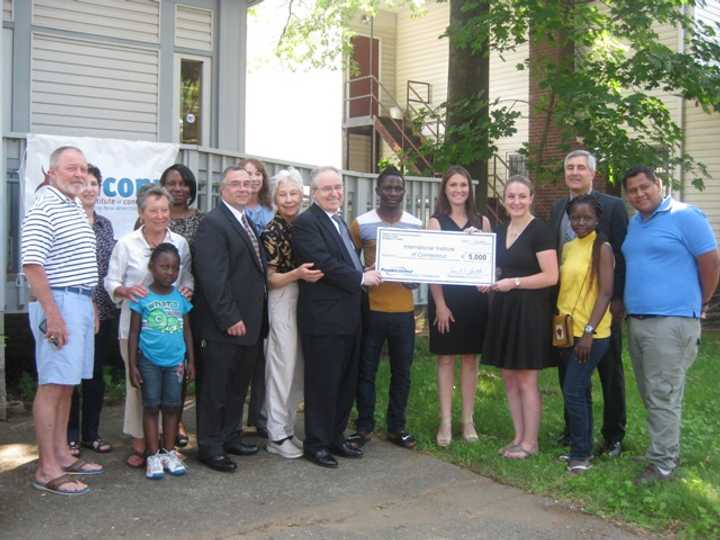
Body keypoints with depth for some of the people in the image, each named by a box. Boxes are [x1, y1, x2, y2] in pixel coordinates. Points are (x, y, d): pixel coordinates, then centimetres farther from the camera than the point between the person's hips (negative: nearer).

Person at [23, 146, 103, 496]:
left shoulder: (76, 208, 16)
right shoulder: (44, 208, -11)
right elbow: (32, 265, -18)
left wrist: (91, 306, 19)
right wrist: (53, 315, -21)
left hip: (81, 302, 9)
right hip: (58, 303, -9)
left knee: (67, 384, 14)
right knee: (52, 385, -6)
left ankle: (62, 455, 23)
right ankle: (47, 470, -1)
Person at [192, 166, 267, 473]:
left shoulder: (248, 223, 16)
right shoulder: (213, 223, -12)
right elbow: (213, 277, -19)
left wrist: (256, 319, 12)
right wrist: (230, 318, -21)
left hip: (248, 323, 9)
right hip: (223, 326, -9)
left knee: (238, 386, 17)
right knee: (214, 389, 3)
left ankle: (230, 437, 30)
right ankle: (209, 447, 13)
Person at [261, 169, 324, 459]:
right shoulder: (271, 232, -9)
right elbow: (270, 279, -10)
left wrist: (310, 273, -1)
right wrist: (297, 274, -26)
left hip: (306, 301, 7)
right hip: (284, 302, -6)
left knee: (298, 369, 13)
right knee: (283, 367, -3)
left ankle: (288, 429, 25)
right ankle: (277, 435, 8)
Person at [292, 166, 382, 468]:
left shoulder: (340, 222, 18)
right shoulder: (306, 223, -11)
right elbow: (325, 264, -21)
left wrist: (366, 276, 5)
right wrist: (361, 278, -12)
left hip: (349, 316, 9)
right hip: (324, 318, -9)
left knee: (346, 382, 14)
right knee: (322, 383, 0)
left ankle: (336, 437, 27)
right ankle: (316, 444, 13)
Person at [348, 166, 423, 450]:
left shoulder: (416, 225, 5)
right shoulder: (361, 224, -1)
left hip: (404, 311, 2)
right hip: (371, 309, -2)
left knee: (401, 372, 9)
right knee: (366, 371, 5)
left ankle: (396, 427, 21)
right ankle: (364, 426, 17)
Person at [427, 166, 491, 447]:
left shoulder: (482, 222, 8)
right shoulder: (436, 222, 1)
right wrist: (440, 304, -12)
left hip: (474, 299, 2)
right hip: (446, 298, -2)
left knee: (470, 359, 8)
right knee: (445, 359, 3)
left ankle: (468, 421, 16)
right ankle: (445, 422, 8)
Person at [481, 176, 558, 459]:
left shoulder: (539, 231, -10)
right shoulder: (501, 231, 12)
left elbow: (551, 276, -16)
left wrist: (514, 283, -20)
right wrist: (490, 283, 4)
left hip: (530, 311, -7)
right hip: (504, 310, 8)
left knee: (526, 380, -1)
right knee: (509, 377, 11)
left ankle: (530, 442, 11)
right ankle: (518, 437, 21)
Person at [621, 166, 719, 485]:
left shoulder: (684, 216, -7)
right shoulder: (633, 224, 15)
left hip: (671, 321, -7)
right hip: (636, 321, 8)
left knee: (663, 396, -5)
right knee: (649, 394, 13)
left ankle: (663, 464, 3)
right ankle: (666, 448, 25)